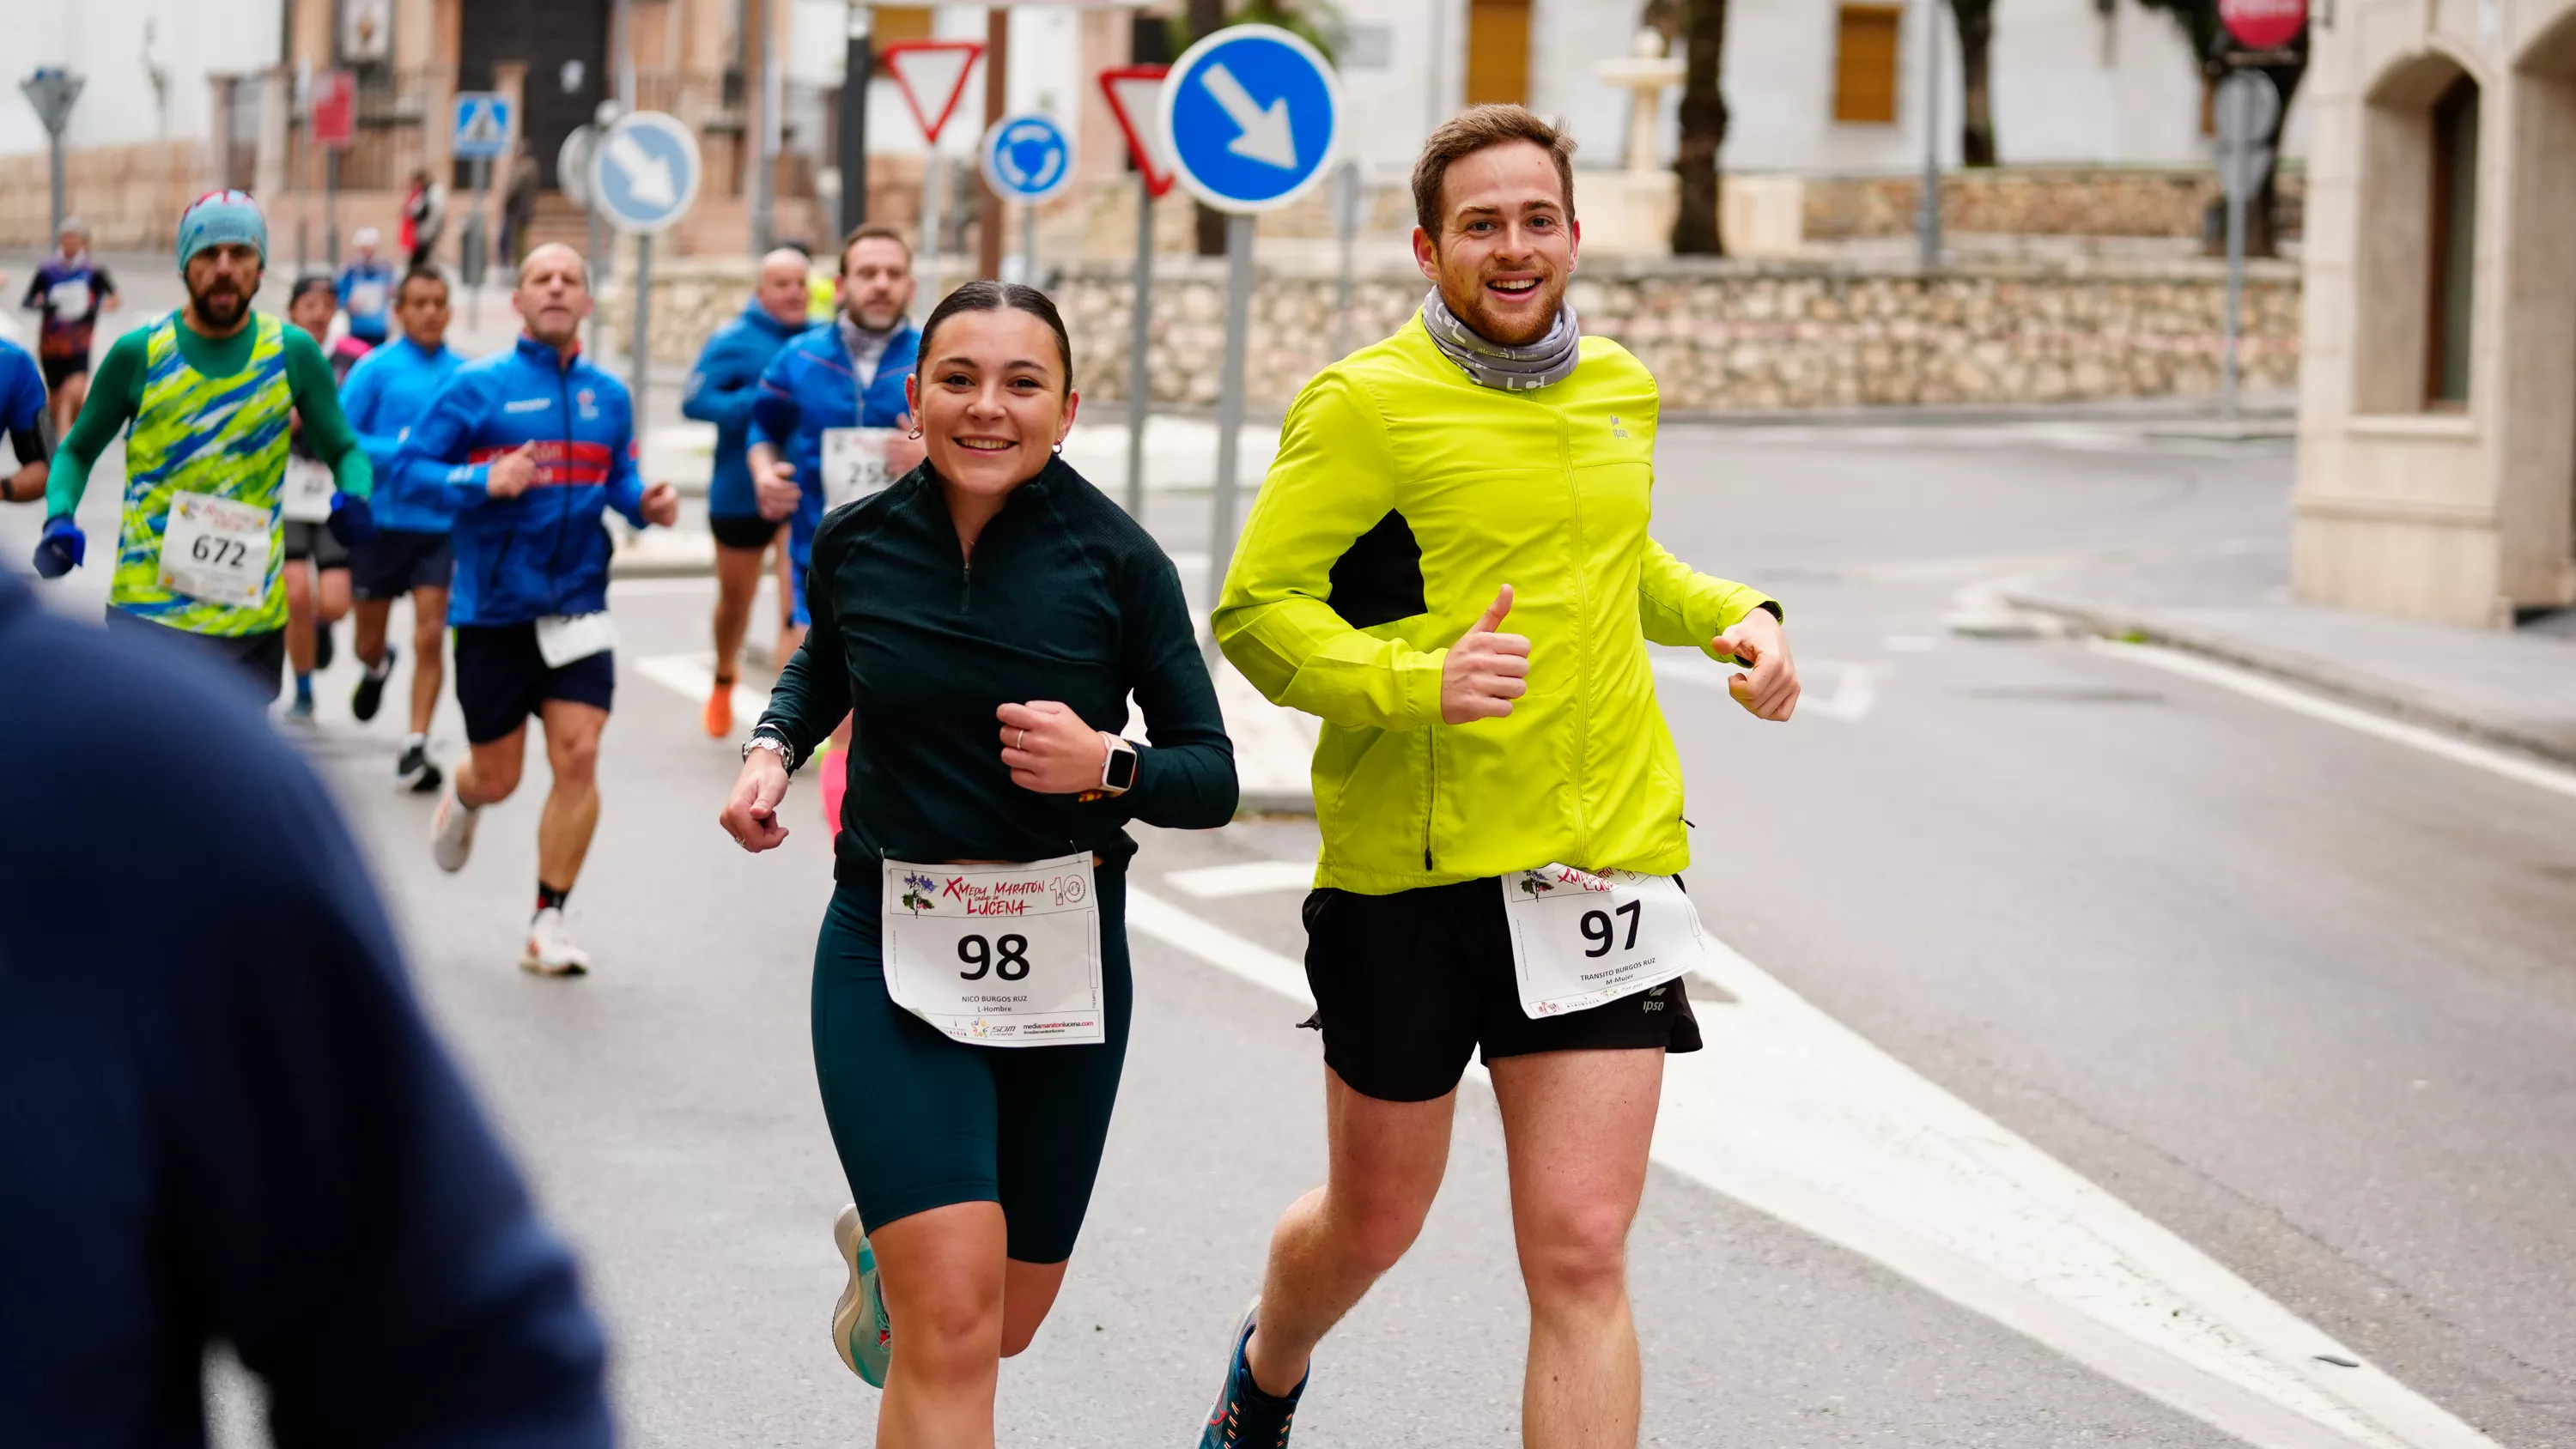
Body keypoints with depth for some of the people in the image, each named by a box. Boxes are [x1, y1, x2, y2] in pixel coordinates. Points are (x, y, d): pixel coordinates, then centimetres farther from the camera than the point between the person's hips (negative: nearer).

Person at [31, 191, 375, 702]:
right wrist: (58, 519, -10)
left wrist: (355, 500, -13)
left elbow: (344, 451, 10)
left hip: (253, 617, 2)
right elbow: (77, 452, 10)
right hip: (149, 615, -2)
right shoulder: (139, 354, -1)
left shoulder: (292, 353, 2)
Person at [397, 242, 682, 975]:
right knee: (498, 777, 7)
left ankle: (549, 922, 1)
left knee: (578, 756, -11)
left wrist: (646, 503, -3)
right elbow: (409, 462, -8)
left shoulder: (608, 395, 6)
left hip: (577, 606, 2)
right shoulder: (478, 385, -6)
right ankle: (461, 799, 47)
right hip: (494, 608, -2)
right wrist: (485, 482, -24)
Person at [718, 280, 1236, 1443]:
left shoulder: (1115, 560, -9)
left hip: (1063, 956, 1)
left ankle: (884, 1246, 50)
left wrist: (1106, 768, -23)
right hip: (891, 952, -1)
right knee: (954, 1314, -19)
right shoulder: (856, 543, -3)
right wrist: (771, 748, 2)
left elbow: (1212, 779, -4)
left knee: (1007, 1321, 17)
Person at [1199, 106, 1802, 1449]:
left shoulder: (1620, 392, 10)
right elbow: (1254, 608, -12)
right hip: (1407, 874, -3)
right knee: (1373, 1224, 14)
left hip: (1602, 859, 3)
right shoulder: (1366, 403, -8)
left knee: (1581, 1253, -6)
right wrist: (1418, 680, -27)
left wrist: (1735, 617, 11)